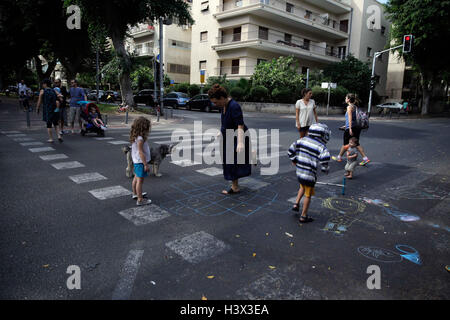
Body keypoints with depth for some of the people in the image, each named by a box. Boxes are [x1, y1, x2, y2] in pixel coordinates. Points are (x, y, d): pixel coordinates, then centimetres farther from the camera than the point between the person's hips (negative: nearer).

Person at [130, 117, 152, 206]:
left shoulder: (135, 137, 6)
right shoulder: (140, 139, -23)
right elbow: (141, 152, -24)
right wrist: (146, 165, -21)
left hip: (136, 161, 10)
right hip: (141, 162, -10)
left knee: (136, 178, 23)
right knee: (140, 181, -3)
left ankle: (135, 194, 41)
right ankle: (140, 200, 3)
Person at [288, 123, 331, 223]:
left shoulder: (302, 140, 2)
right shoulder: (321, 146, -13)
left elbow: (291, 150, 6)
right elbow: (324, 159, -24)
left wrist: (294, 160, 23)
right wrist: (325, 170, -5)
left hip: (299, 172, 5)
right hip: (310, 175, -5)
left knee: (302, 187, 33)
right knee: (308, 195, 10)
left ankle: (296, 204, 26)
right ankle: (303, 217, 20)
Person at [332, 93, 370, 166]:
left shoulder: (349, 107, -10)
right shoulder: (355, 106, 15)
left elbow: (350, 118, -19)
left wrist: (350, 129, -24)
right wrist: (346, 126, 30)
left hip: (351, 128, -8)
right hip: (357, 127, 8)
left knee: (345, 144, 6)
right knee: (356, 144, 11)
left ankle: (339, 157, 20)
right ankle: (365, 158, 4)